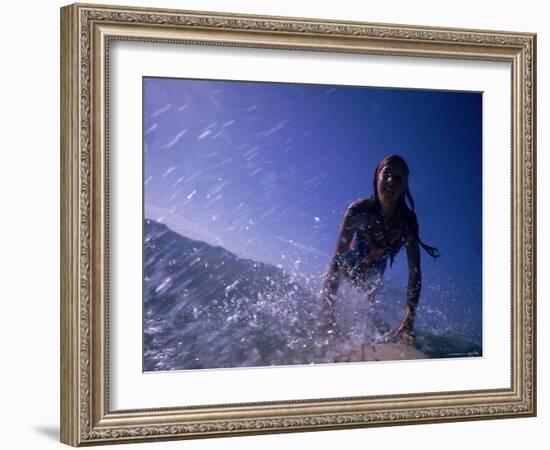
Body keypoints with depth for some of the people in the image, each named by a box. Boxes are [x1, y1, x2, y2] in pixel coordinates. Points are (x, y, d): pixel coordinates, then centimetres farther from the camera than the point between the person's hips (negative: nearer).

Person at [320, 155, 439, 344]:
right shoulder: (359, 210, -38)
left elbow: (415, 272, -33)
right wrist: (329, 315, -53)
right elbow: (337, 259, -42)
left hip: (373, 271, 1)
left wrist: (408, 321, -45)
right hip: (349, 263, -1)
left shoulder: (407, 220, -31)